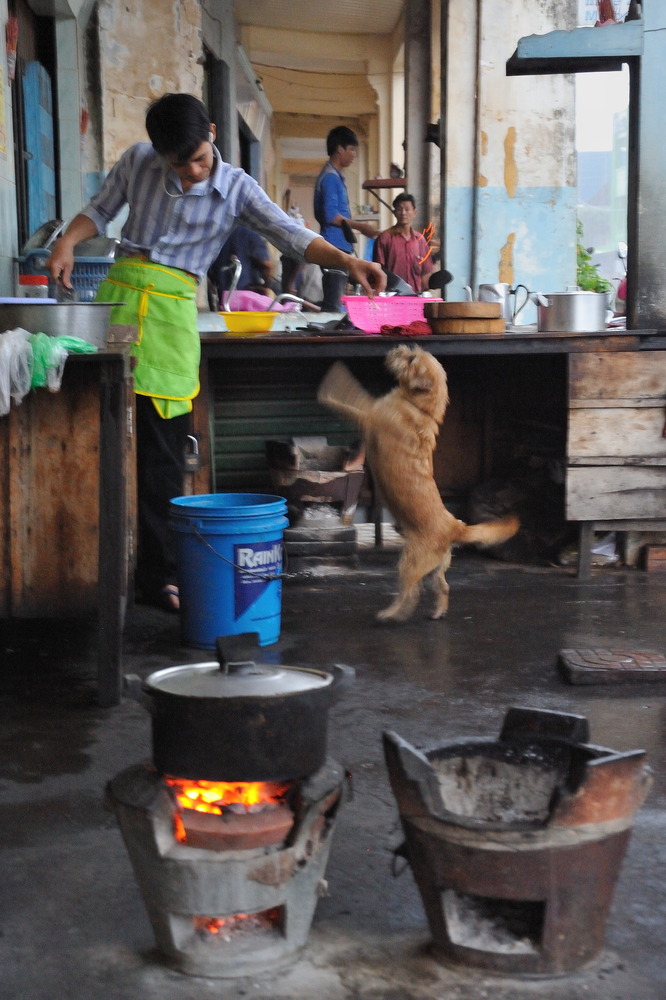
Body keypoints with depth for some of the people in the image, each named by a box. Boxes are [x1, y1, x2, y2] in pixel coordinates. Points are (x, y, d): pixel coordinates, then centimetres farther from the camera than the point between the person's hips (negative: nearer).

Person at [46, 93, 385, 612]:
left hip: (173, 309, -2)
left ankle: (158, 572, 7)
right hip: (120, 290, 2)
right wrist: (67, 242, -1)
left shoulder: (237, 189, 1)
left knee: (162, 451, -2)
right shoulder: (137, 161, 7)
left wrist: (346, 260, -23)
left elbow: (291, 234, -7)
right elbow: (101, 209, 18)